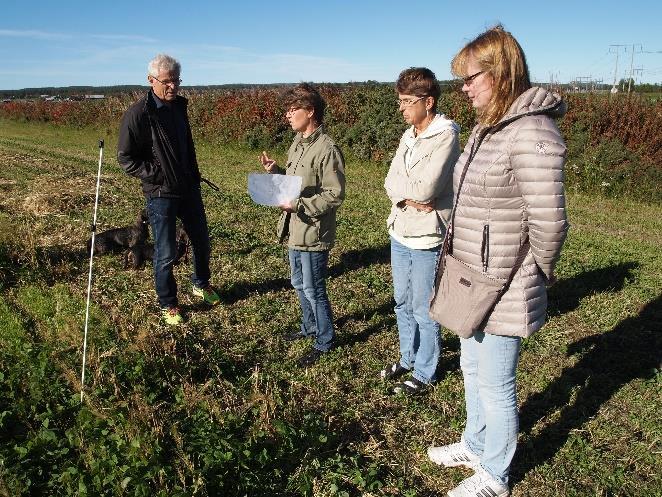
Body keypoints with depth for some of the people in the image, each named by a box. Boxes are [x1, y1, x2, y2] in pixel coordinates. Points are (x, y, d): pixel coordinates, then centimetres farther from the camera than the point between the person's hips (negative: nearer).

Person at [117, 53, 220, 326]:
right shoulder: (138, 114, -16)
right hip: (160, 194, -7)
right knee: (166, 253, 2)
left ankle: (201, 284, 42)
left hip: (189, 189, 7)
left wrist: (194, 176, 14)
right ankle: (168, 305, 22)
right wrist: (157, 176, -17)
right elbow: (126, 158, -12)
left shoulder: (179, 105, 6)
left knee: (201, 241, 18)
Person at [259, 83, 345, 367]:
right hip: (294, 230, 9)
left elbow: (335, 195, -21)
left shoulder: (327, 149, -19)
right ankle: (309, 327, 43)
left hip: (313, 234, -9)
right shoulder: (298, 143, 9)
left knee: (313, 290, 4)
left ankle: (324, 341, 23)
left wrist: (298, 205, -24)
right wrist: (275, 171, 2)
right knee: (300, 285, 23)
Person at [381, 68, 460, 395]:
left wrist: (403, 190, -6)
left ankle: (424, 373, 24)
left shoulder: (445, 136, -16)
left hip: (426, 239, -8)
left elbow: (425, 189, -24)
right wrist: (411, 196, -16)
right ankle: (408, 358, 40)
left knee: (423, 312, 6)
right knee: (403, 303, 20)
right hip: (400, 234, 8)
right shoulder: (408, 136, 9)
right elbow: (391, 183, 3)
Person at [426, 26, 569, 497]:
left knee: (495, 385, 9)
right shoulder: (488, 127, 7)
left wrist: (536, 276, -7)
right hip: (473, 282, 9)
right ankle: (475, 445, 48)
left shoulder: (531, 132, -22)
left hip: (502, 289, -9)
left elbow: (549, 223, -22)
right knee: (473, 369, 24)